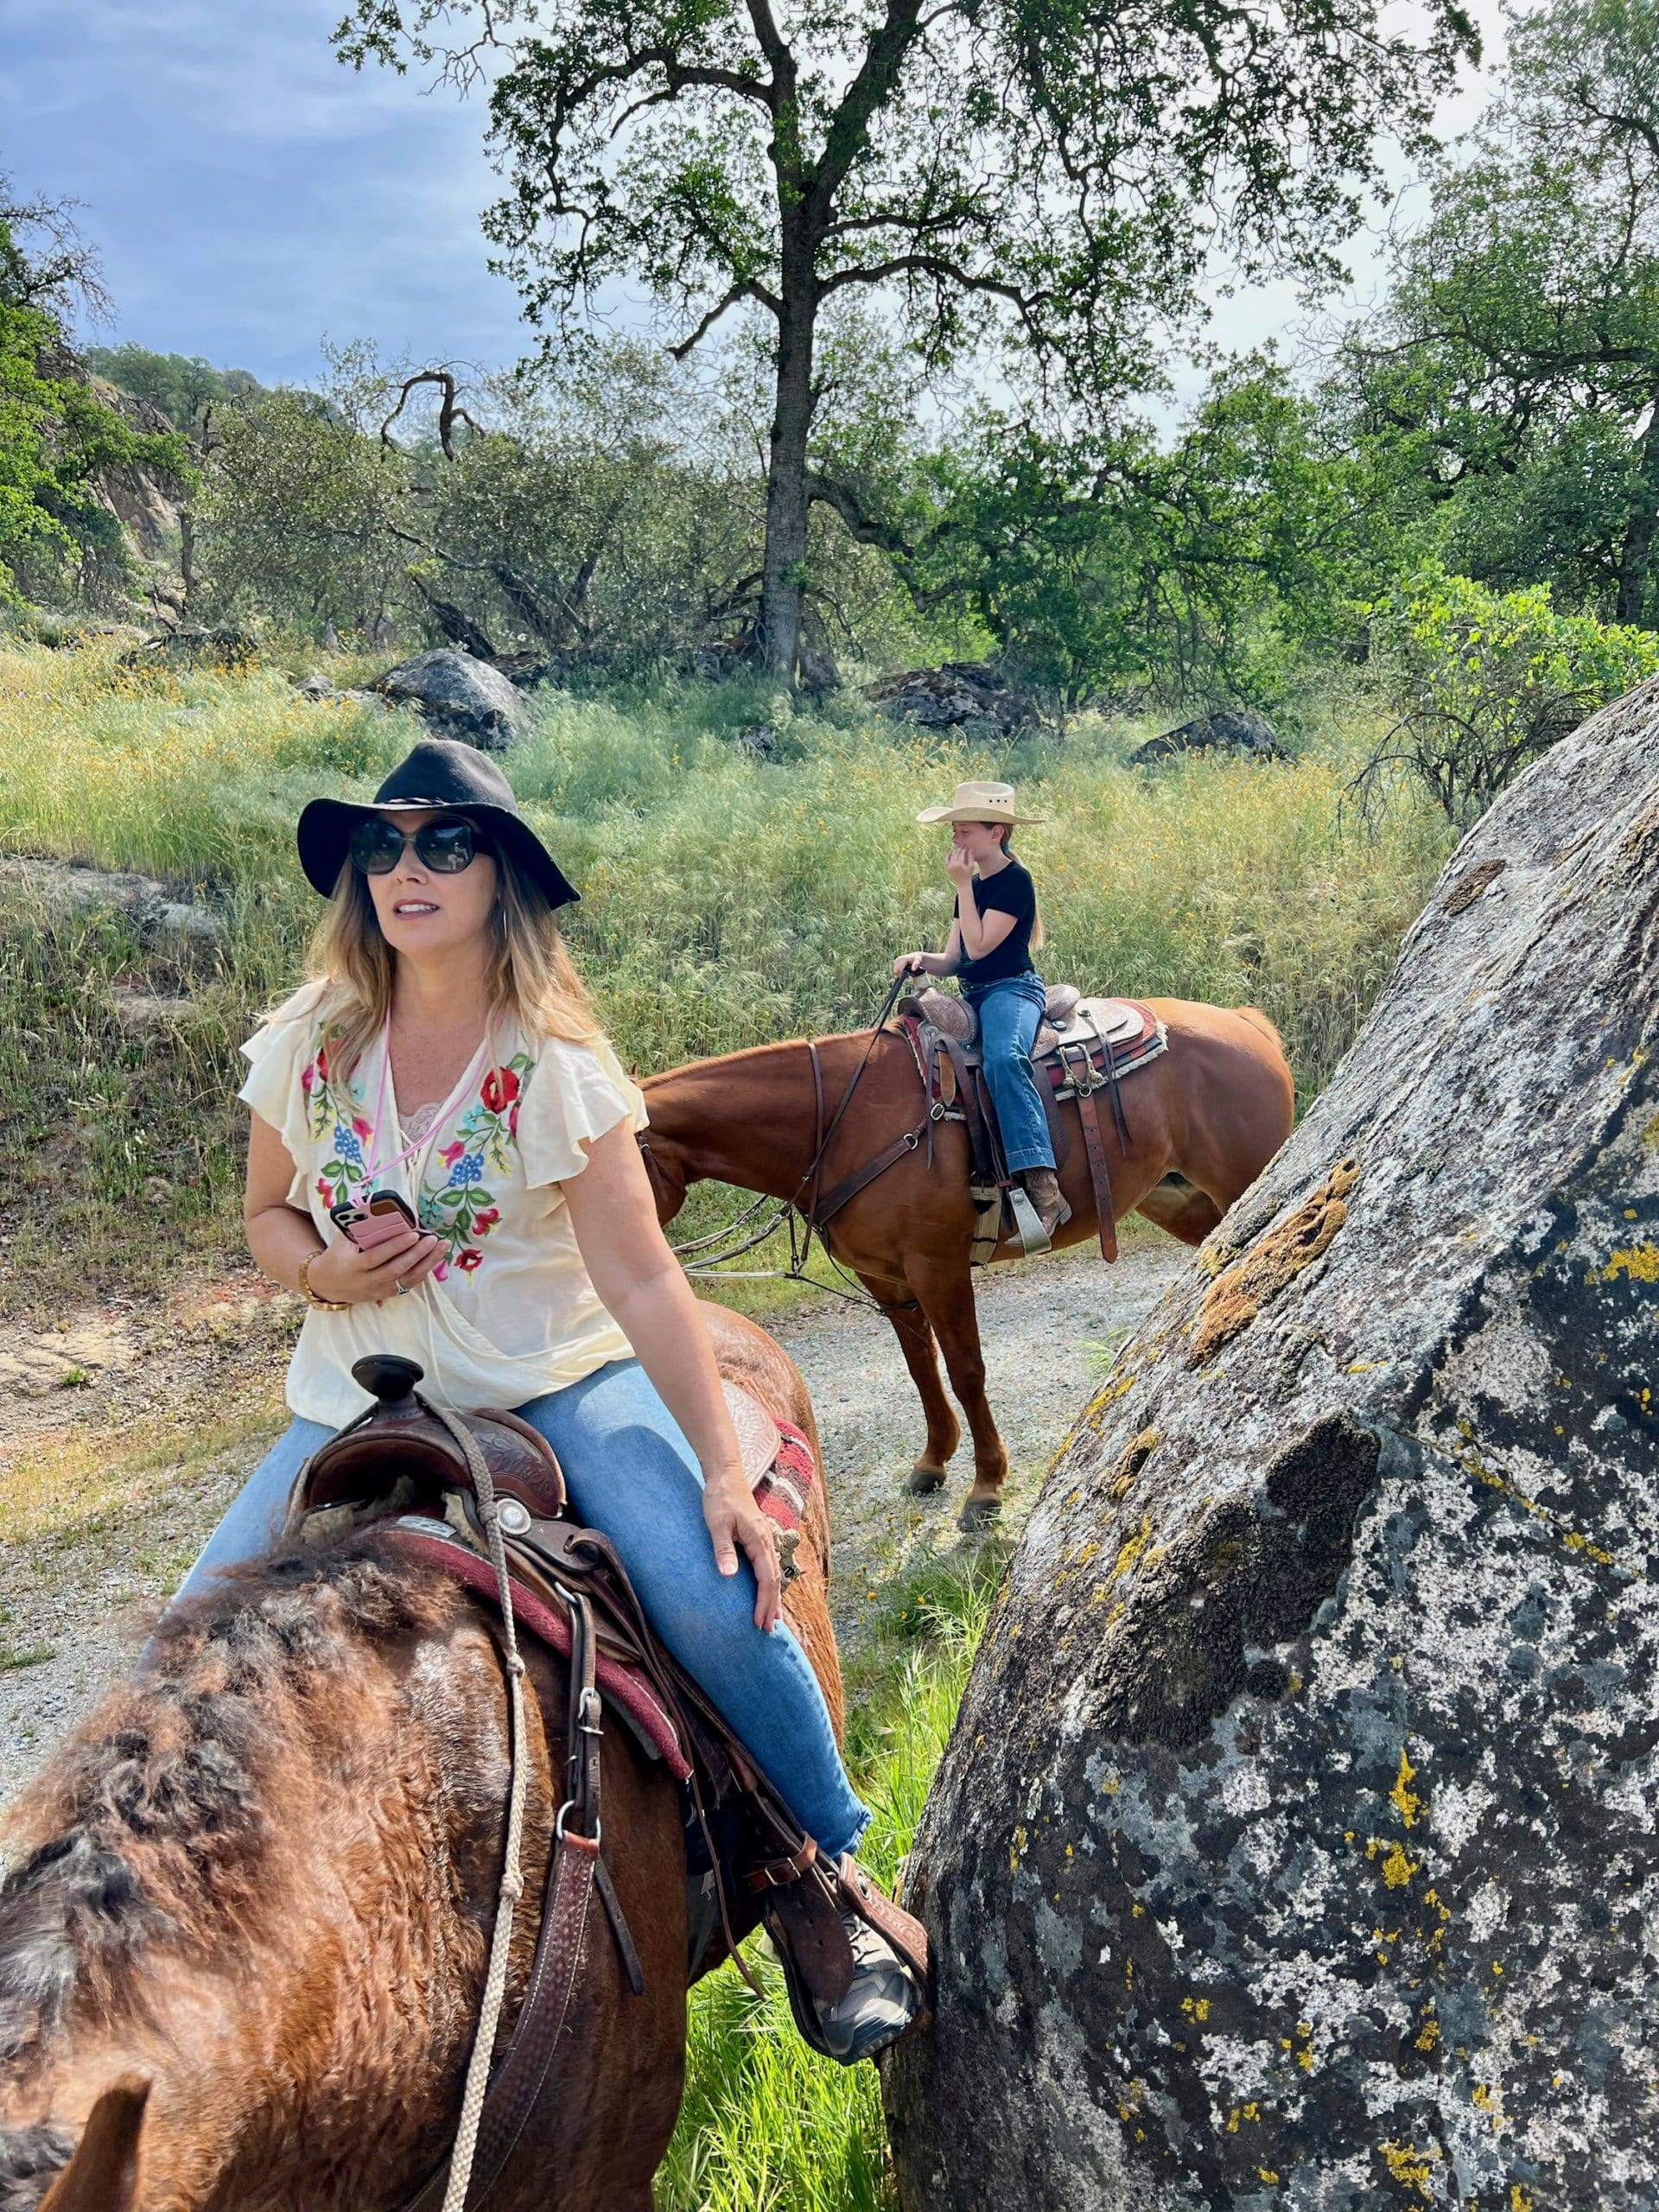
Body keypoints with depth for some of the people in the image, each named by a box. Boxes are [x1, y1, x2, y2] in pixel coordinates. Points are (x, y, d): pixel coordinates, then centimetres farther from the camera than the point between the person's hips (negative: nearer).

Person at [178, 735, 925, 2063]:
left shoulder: (558, 1065, -13)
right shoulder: (307, 1046, -3)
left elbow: (643, 1282, -15)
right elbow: (266, 1216, 11)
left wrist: (723, 1471, -21)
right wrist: (319, 1271, -13)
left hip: (559, 1383, -3)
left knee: (718, 1605, -23)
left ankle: (837, 1871, 3)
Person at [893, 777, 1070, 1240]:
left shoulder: (1015, 881, -8)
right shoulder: (973, 885, 17)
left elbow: (978, 947, -16)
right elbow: (954, 961, 15)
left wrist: (962, 885, -12)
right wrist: (921, 959, -6)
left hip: (1012, 990, -10)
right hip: (973, 997, 10)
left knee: (1004, 1059, -38)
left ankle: (1042, 1186, -47)